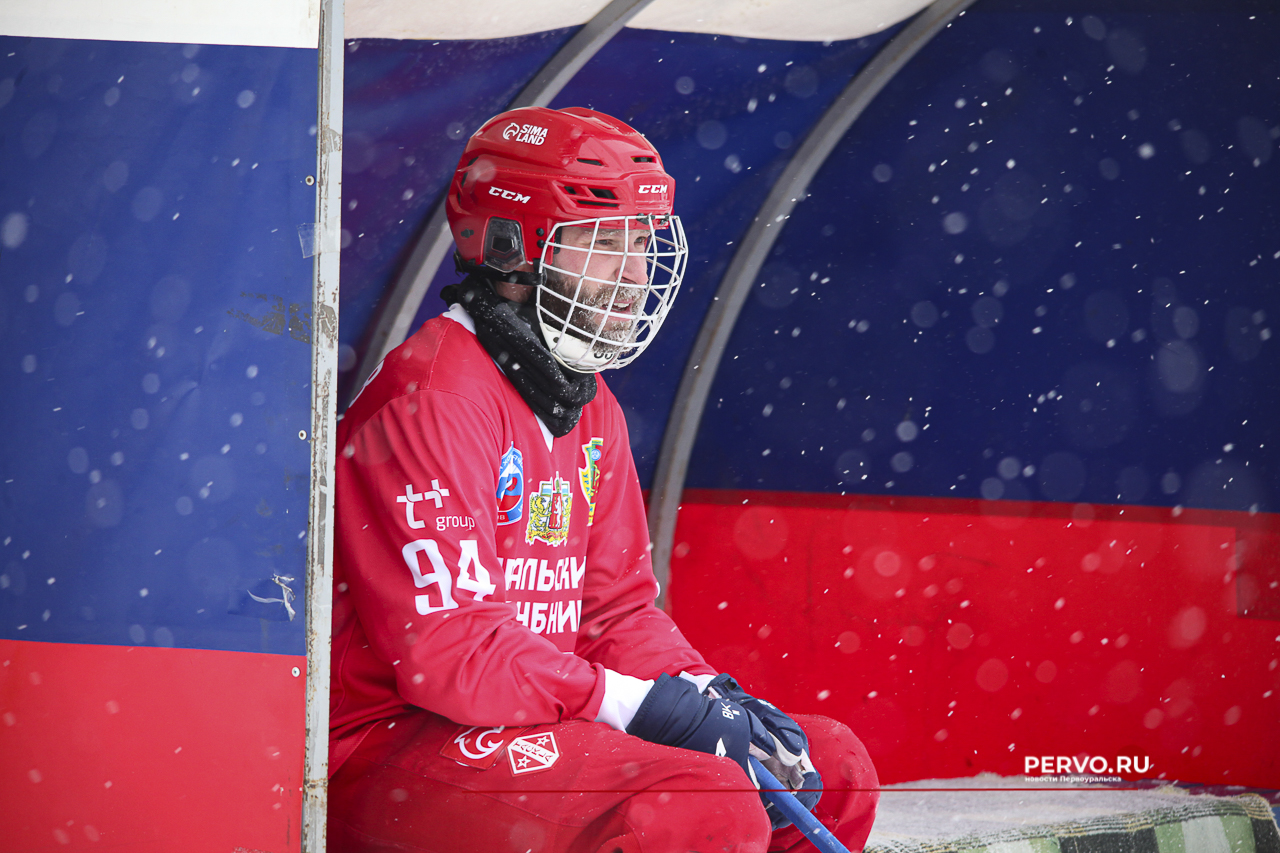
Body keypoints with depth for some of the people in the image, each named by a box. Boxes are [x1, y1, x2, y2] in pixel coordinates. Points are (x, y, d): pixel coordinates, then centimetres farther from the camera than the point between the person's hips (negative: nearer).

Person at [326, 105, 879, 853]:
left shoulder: (590, 405, 13)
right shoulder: (433, 397, -17)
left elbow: (618, 608, 14)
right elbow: (444, 650, -23)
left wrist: (707, 697, -5)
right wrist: (639, 704, -21)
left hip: (535, 711, 9)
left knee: (832, 767, 6)